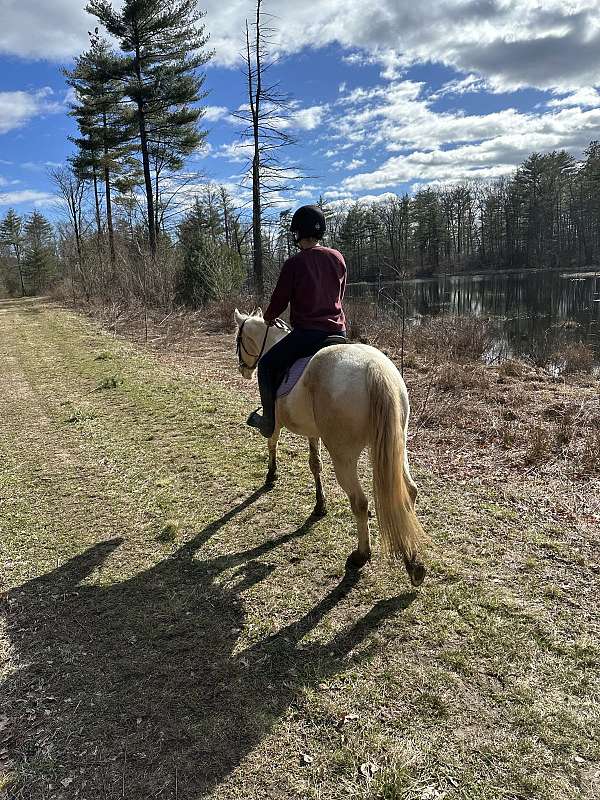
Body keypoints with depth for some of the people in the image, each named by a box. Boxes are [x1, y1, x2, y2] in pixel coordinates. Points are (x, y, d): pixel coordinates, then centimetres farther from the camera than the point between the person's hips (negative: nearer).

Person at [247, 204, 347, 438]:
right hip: (338, 330, 6)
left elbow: (280, 300, -2)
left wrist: (269, 318, 19)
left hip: (306, 332, -5)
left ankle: (269, 421, 13)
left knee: (267, 365, 12)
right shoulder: (338, 258, 7)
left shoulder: (294, 263, -9)